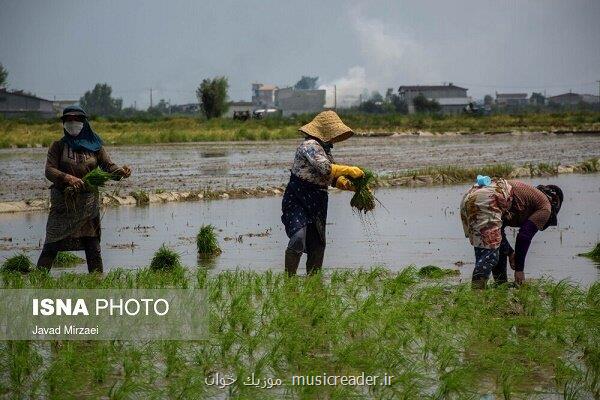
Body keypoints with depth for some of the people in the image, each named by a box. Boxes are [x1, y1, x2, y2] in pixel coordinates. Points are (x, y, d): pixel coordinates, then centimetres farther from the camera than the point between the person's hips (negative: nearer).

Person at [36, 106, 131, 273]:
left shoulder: (94, 146, 9)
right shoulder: (58, 146, 5)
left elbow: (108, 165, 0)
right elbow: (49, 170, -5)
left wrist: (120, 171, -23)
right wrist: (67, 178, -24)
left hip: (89, 201, 2)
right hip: (63, 201, -2)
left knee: (93, 244, 4)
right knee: (52, 243, -5)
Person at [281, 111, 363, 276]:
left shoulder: (325, 148, 17)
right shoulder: (310, 146, -12)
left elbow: (332, 178, 18)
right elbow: (325, 169, -25)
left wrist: (350, 185, 0)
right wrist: (349, 171, -18)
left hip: (316, 204, 9)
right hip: (297, 201, -9)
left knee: (317, 246, 9)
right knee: (299, 237, -25)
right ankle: (289, 278, -17)